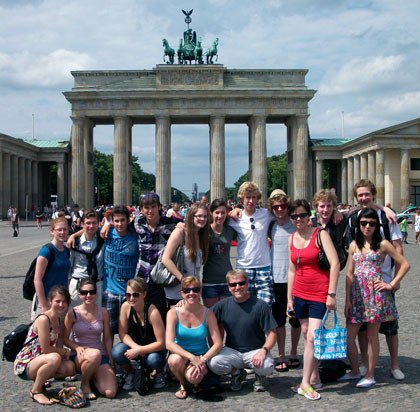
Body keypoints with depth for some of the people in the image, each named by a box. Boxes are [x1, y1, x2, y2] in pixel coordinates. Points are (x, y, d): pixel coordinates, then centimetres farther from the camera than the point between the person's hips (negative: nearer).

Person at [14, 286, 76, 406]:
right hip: (24, 364, -8)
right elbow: (45, 349, -22)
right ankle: (35, 391, -12)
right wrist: (65, 352, -9)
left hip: (38, 360, 8)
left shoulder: (59, 320, 7)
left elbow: (57, 346, 8)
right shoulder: (43, 319, -20)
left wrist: (63, 352, -13)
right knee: (54, 358, -34)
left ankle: (40, 381, 11)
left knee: (70, 367, -12)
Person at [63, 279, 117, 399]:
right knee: (95, 354, -41)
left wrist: (111, 360, 4)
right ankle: (84, 384, -9)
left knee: (111, 393, -19)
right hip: (79, 356, -3)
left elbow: (107, 338, 10)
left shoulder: (103, 313, 4)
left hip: (101, 356, 3)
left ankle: (91, 377, 16)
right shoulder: (72, 313, -3)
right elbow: (65, 338, 0)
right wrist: (77, 347, -19)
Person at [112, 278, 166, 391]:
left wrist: (138, 350, -27)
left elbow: (161, 343, -23)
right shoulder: (126, 306, -14)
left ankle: (159, 372, 4)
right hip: (134, 346, 3)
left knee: (153, 359, -36)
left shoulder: (152, 312, -26)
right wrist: (136, 347, -24)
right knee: (117, 352, -28)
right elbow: (123, 333, -8)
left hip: (152, 348, -3)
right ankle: (130, 373, 5)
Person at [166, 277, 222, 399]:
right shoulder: (174, 313, -11)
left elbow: (218, 344, -11)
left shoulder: (207, 314, -9)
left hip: (200, 357, 0)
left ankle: (202, 372, 8)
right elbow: (169, 344, -20)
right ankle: (182, 384, -1)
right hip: (180, 354, 1)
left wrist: (202, 360, -25)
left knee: (193, 377, -31)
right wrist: (192, 357, -30)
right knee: (175, 360, -35)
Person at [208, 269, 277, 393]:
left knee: (267, 366, -33)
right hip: (231, 351, 2)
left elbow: (271, 333, -9)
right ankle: (236, 373, 8)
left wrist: (264, 350, -25)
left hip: (255, 351, -2)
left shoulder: (260, 306, -9)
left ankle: (260, 376, 8)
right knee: (213, 363, -27)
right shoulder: (223, 305, -1)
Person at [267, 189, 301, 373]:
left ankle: (293, 354, 26)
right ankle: (281, 356, 16)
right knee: (279, 319, 6)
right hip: (277, 278, 2)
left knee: (295, 318, 10)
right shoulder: (271, 226, 4)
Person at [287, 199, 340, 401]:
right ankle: (314, 377, 21)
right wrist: (289, 298, 11)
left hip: (319, 295, -5)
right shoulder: (292, 239, 8)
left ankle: (305, 383, -3)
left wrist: (331, 294, -18)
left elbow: (335, 264, -14)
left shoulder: (320, 234, -8)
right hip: (300, 294, 6)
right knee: (306, 335, 10)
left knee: (312, 336, -10)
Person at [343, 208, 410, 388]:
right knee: (348, 336, 4)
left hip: (375, 294, -4)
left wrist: (392, 284, -5)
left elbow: (405, 264, 0)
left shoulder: (382, 244, -1)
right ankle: (355, 371, 25)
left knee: (372, 336, 4)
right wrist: (347, 300, 3)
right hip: (357, 294, 4)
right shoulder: (354, 245, 9)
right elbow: (349, 274, 8)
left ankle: (370, 375, 17)